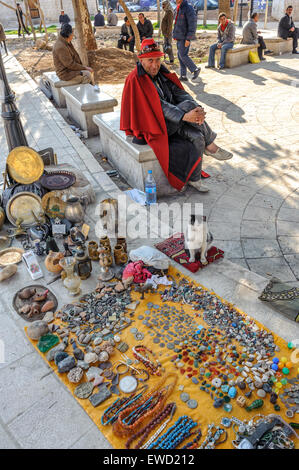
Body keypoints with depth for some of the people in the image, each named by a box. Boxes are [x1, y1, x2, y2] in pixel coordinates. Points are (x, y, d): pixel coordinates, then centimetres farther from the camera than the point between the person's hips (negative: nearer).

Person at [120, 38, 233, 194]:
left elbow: (180, 92, -2)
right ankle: (210, 147, -11)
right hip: (151, 127, -7)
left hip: (172, 121, 7)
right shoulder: (136, 80, -17)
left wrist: (197, 109, -22)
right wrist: (185, 116, -35)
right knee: (187, 105, -25)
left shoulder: (161, 74, 7)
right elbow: (159, 106, -26)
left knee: (197, 137, -20)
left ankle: (194, 179, -8)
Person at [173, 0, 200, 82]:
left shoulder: (188, 9, -12)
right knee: (180, 56, 7)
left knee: (183, 55, -9)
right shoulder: (179, 9, 14)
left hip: (184, 38, -9)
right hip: (179, 37, 9)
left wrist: (188, 39, -21)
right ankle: (183, 76, 11)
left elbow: (192, 25, -17)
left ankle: (195, 69, 6)